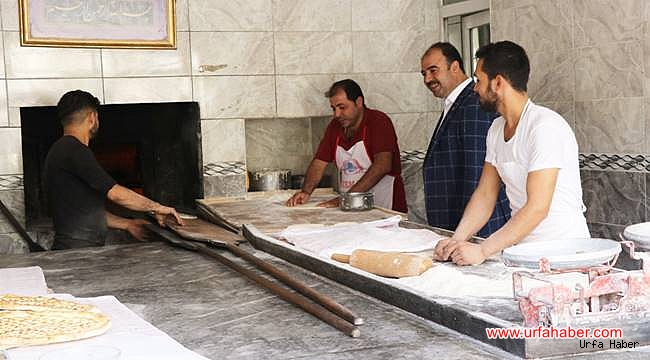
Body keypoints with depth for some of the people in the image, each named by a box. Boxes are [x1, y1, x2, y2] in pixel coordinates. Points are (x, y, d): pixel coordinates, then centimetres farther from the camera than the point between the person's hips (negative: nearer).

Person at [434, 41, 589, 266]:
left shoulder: (545, 126, -15)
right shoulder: (497, 129, 11)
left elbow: (537, 208, -21)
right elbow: (485, 195, 12)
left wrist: (482, 251, -22)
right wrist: (457, 240, -3)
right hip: (521, 250, 7)